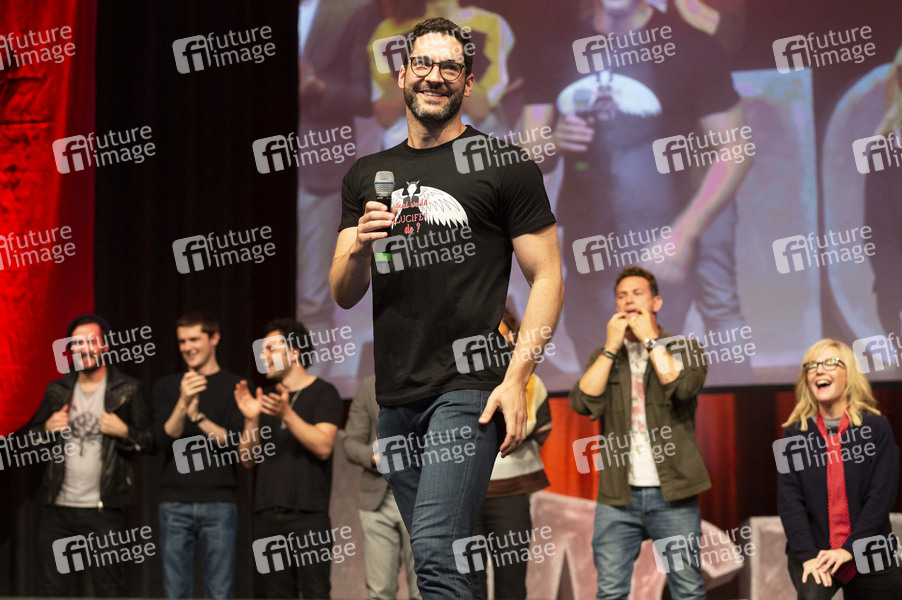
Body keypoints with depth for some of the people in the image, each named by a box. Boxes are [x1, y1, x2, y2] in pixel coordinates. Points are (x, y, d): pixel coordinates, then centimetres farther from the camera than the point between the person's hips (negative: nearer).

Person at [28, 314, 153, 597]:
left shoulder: (127, 390, 1)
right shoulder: (57, 390, 11)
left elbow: (151, 441, 0)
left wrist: (124, 432, -17)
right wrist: (48, 428, -2)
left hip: (103, 511, -4)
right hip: (58, 508, 4)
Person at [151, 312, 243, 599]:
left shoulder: (235, 386, 5)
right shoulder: (166, 386, 10)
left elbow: (235, 441, -4)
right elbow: (165, 440, -1)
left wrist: (197, 415, -15)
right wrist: (183, 404, -16)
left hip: (219, 504, -2)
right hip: (175, 504, 2)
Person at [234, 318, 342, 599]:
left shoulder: (323, 393, 1)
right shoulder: (266, 397, 17)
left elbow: (323, 447, -13)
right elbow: (248, 459, 13)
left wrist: (287, 413, -23)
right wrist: (251, 419, -5)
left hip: (308, 515, -5)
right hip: (268, 515, 5)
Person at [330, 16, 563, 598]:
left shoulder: (504, 166, 2)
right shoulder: (367, 175, 16)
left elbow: (547, 277, -2)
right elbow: (344, 296, 15)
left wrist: (516, 379, -13)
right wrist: (359, 248, -8)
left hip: (469, 386, -6)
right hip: (395, 396, 6)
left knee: (436, 553, -17)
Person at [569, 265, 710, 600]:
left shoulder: (684, 348, 9)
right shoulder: (604, 357, 16)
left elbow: (684, 387, -14)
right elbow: (584, 403, -3)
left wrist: (649, 338, -6)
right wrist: (612, 347, -2)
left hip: (672, 493, -2)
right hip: (618, 496, 2)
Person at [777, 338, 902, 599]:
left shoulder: (877, 428, 0)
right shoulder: (795, 434, 4)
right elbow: (789, 500, -4)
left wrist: (849, 549, -17)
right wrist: (808, 556, -18)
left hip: (870, 557, 1)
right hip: (813, 553, -1)